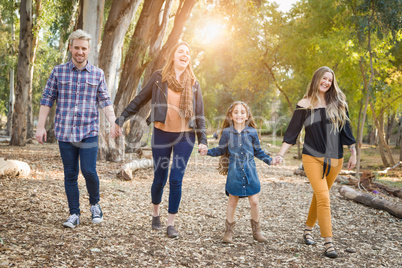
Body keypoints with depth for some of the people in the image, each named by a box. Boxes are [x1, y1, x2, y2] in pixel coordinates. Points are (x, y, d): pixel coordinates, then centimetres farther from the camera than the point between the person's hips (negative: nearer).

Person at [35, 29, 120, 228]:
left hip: (89, 132, -1)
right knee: (70, 175, 6)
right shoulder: (58, 72, 4)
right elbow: (47, 99, 5)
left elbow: (105, 101, 5)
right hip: (65, 133, 1)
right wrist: (41, 126, 1)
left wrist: (113, 123, -9)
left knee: (89, 171, -9)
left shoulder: (97, 74, 5)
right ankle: (74, 214, 17)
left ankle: (95, 204, 17)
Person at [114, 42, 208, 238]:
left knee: (176, 181, -3)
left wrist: (202, 139, 2)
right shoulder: (159, 77, 1)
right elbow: (140, 100, 7)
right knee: (159, 180, 5)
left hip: (185, 136, 1)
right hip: (162, 134, 0)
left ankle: (171, 224, 10)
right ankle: (156, 213, 33)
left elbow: (199, 113, 8)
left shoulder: (193, 83, 6)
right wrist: (121, 119, 6)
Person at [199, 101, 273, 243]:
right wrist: (208, 152, -3)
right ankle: (229, 231, 22)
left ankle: (257, 231, 21)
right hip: (234, 172, 0)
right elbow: (221, 150, 10)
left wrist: (269, 160, 3)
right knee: (232, 202, 8)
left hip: (250, 172, 1)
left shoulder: (252, 132, 1)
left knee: (254, 201, 1)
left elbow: (258, 151, 12)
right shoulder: (227, 133, 0)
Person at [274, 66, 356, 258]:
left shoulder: (338, 102, 6)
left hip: (334, 159, 3)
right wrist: (281, 154, -7)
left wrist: (353, 153, 9)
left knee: (319, 196, 12)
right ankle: (328, 243, -8)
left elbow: (346, 129, 10)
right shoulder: (305, 105, -1)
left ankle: (308, 229, 32)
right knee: (324, 198, -12)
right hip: (313, 158, -3)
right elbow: (292, 131, 0)